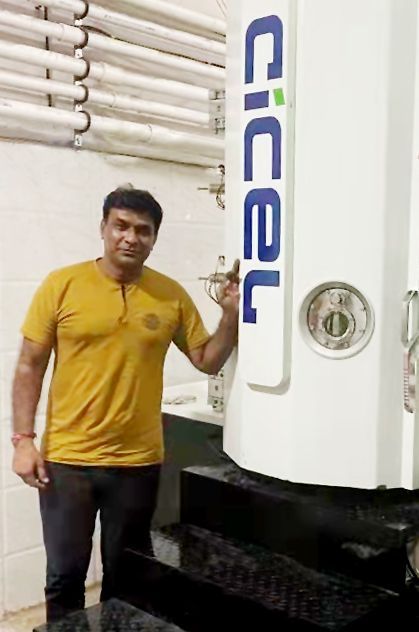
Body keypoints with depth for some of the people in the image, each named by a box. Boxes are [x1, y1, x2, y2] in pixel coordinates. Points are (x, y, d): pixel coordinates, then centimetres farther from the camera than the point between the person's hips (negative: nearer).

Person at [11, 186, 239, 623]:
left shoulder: (172, 296, 0)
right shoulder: (61, 285, -5)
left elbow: (207, 361, 7)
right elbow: (30, 366, -2)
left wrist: (231, 315, -8)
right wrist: (23, 439, -7)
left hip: (137, 462, 2)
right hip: (66, 459, -1)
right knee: (64, 575, 11)